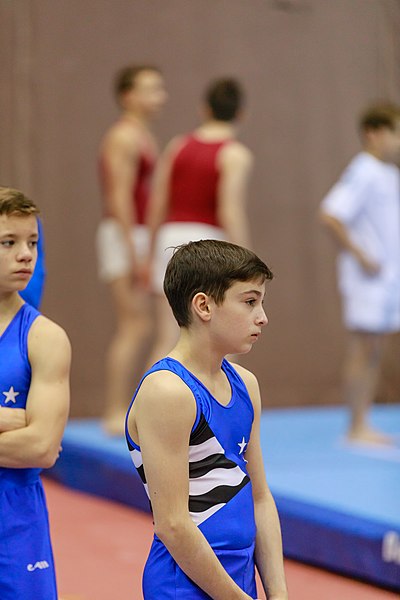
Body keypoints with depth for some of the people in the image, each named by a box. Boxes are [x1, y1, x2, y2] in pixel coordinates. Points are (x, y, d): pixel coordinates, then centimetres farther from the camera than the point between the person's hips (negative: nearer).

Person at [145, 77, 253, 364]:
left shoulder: (177, 146, 11)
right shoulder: (236, 155, -5)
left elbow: (157, 205, 10)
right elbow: (230, 211, -16)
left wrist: (153, 255, 18)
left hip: (171, 236, 5)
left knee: (166, 341, 4)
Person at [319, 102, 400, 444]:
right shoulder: (363, 172, -14)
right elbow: (330, 215, -23)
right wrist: (360, 256, -19)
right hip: (367, 276, -9)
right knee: (362, 349, -5)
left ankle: (364, 425, 16)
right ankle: (357, 428, 0)